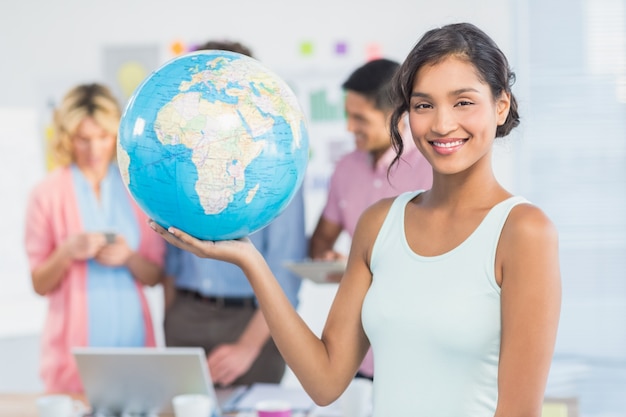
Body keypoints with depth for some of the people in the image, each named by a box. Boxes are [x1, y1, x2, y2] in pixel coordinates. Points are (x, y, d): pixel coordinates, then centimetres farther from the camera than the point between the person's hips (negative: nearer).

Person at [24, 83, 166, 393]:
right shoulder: (47, 194, 0)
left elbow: (155, 275, 8)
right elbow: (40, 285, 1)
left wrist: (129, 258, -11)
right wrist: (67, 253, -16)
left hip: (134, 338, 2)